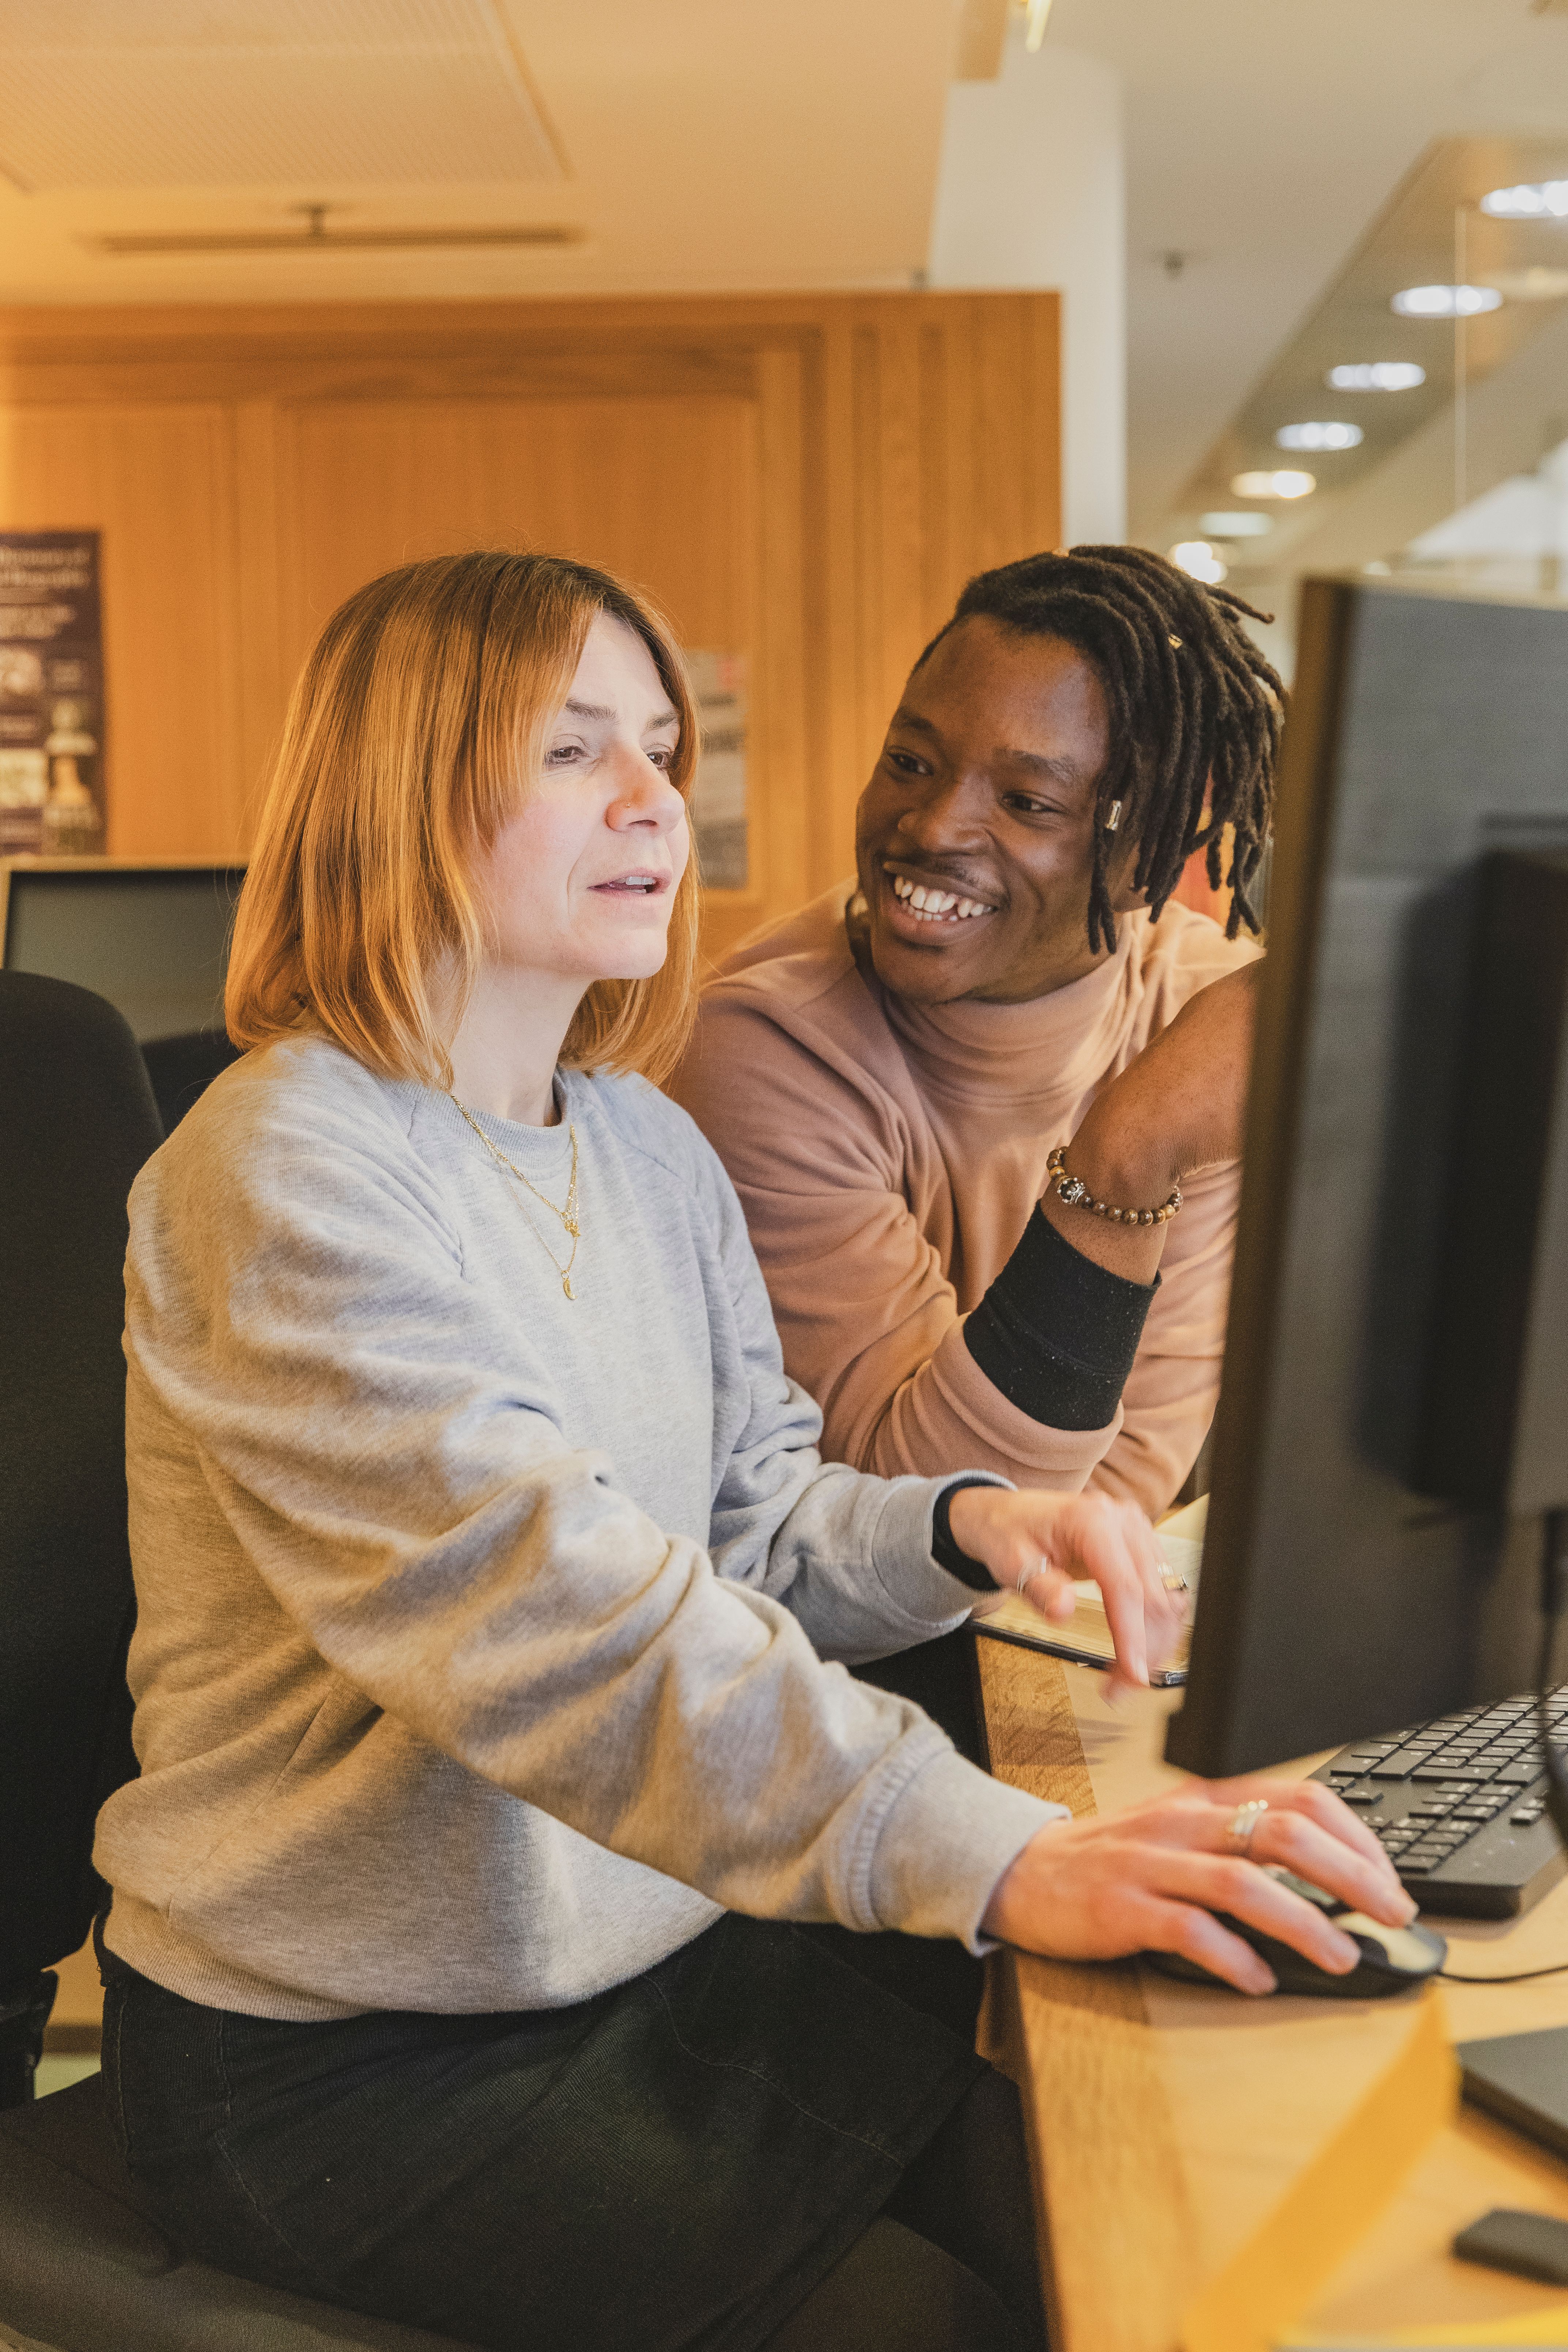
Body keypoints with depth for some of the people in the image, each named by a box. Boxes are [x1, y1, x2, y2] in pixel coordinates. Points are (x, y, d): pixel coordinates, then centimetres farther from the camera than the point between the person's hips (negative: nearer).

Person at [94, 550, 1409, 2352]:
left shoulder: (649, 1146, 7)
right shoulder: (279, 1178, -20)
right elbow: (553, 1610, -33)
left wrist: (958, 1528, -8)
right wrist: (998, 1861, -42)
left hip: (673, 1938, 7)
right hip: (340, 2055, -7)